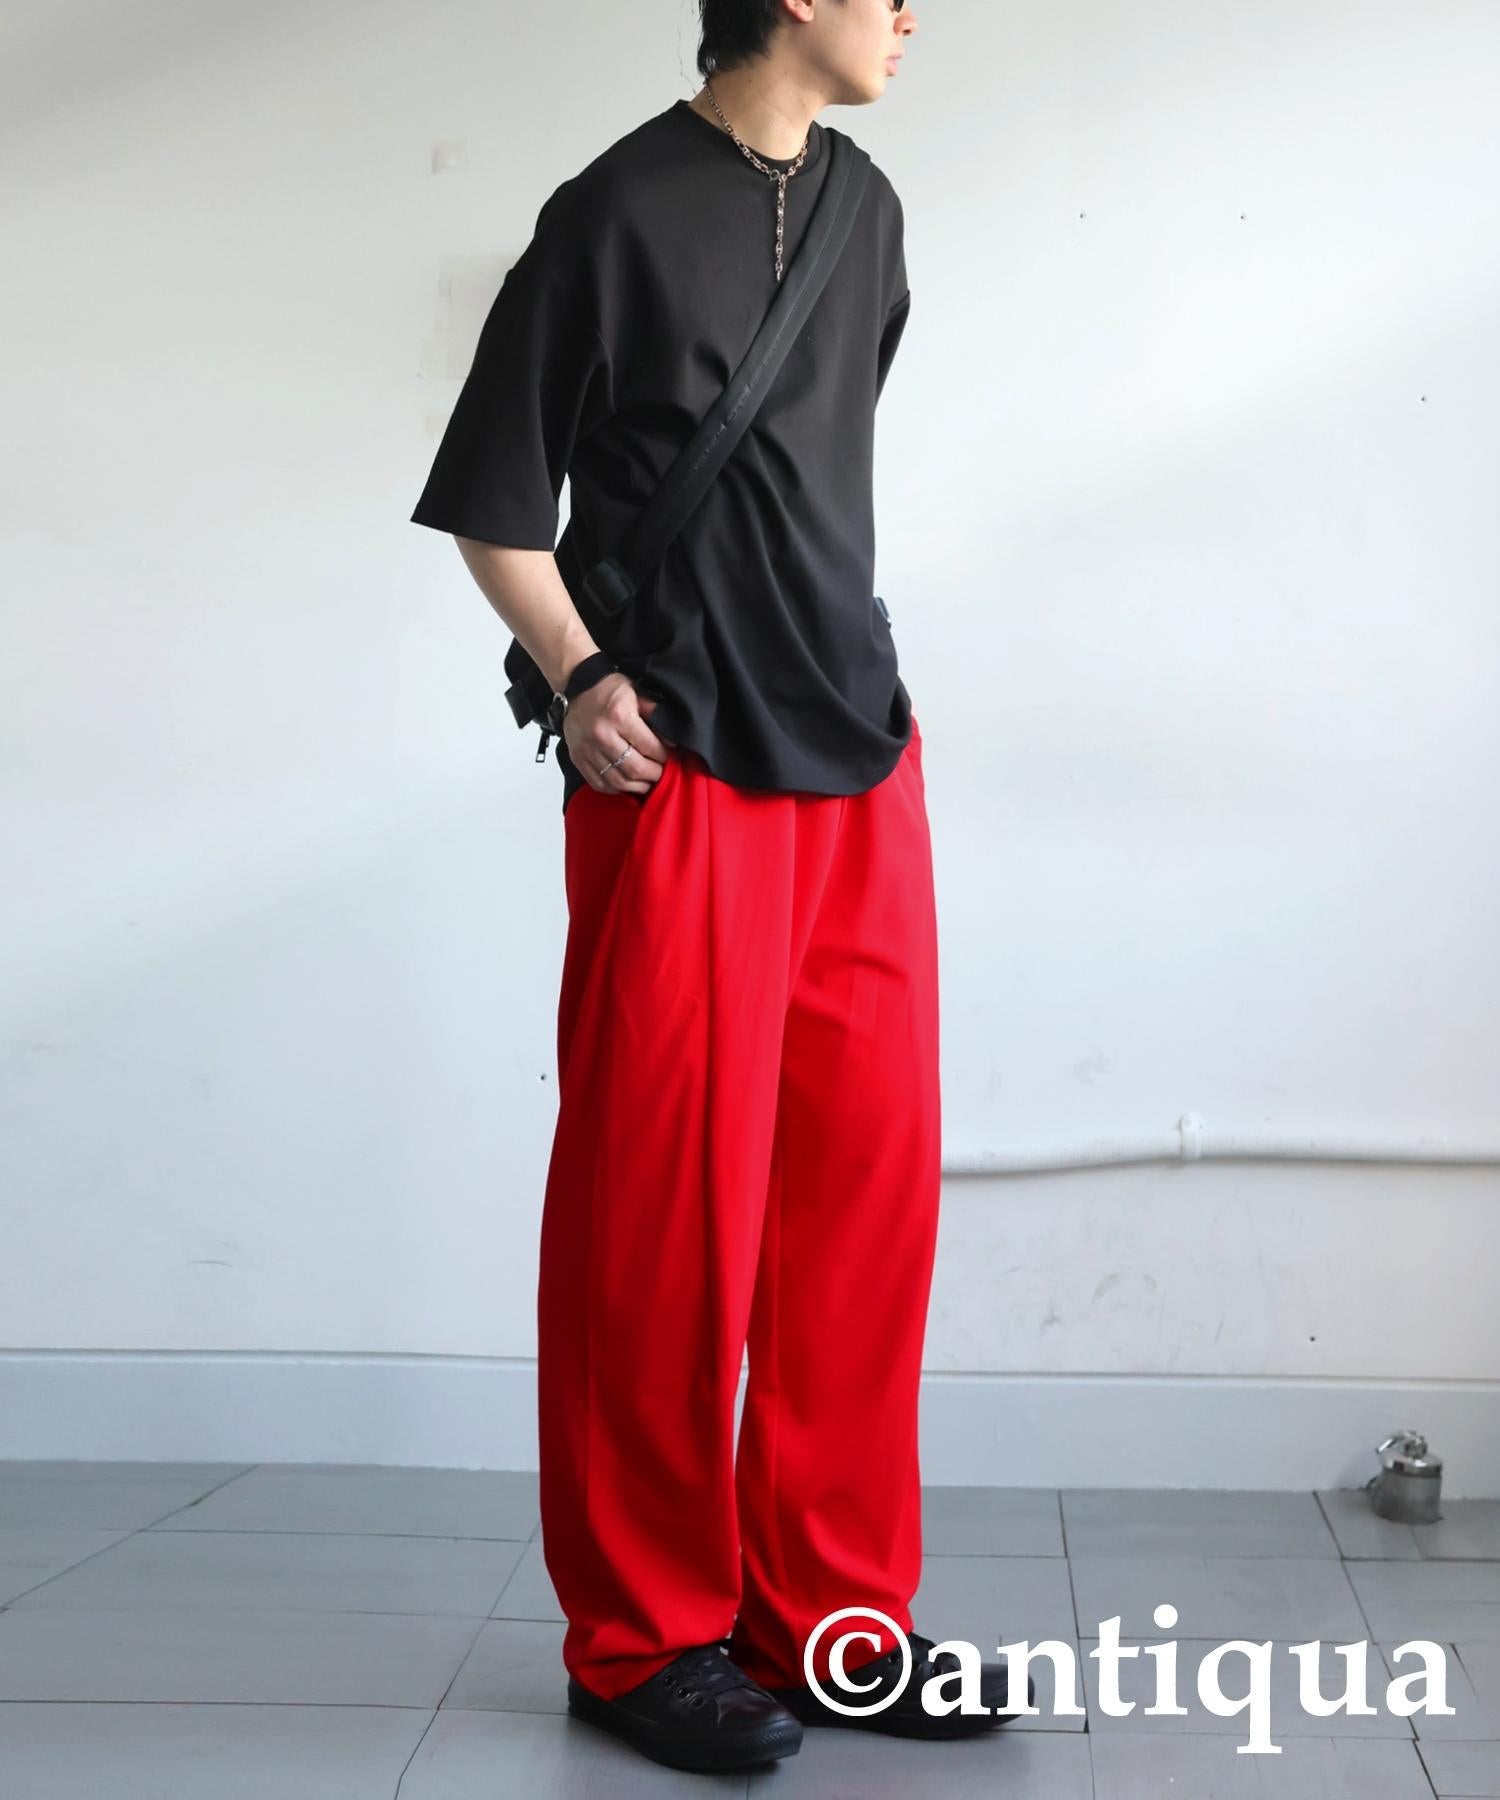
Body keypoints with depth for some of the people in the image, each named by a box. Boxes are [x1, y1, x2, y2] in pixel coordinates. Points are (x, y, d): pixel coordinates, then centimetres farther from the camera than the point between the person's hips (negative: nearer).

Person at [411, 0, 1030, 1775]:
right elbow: (491, 499, -2)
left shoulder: (865, 213, 16)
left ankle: (828, 1614, 17)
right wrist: (583, 676, -13)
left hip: (861, 763, 7)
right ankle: (646, 1635, 12)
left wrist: (841, 663, 16)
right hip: (678, 776, -6)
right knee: (667, 1207, -2)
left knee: (865, 1188, 6)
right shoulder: (618, 212, -4)